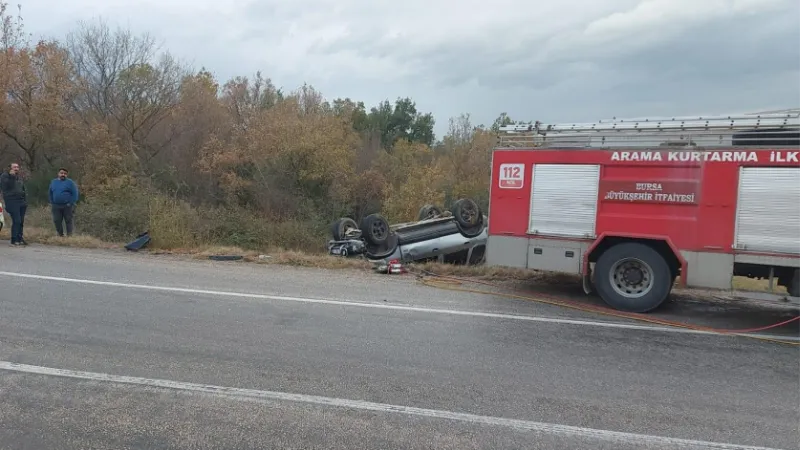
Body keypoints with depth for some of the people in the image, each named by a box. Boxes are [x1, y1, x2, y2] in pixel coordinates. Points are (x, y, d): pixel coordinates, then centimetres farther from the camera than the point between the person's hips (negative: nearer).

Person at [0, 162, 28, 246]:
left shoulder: (19, 177, 20)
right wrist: (11, 176, -24)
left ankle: (20, 239, 15)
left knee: (21, 221, 7)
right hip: (12, 202, -7)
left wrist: (25, 200, 20)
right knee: (16, 221, -13)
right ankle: (14, 240, -7)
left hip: (21, 201, 7)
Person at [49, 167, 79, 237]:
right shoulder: (53, 182, 12)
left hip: (67, 206, -4)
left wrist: (72, 204, -12)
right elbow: (51, 194, 20)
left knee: (68, 221, 0)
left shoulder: (70, 182, -2)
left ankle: (69, 236, 4)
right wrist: (51, 203, 11)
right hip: (56, 206, 4)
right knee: (57, 221, 4)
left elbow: (75, 194, -6)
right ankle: (60, 235, 15)